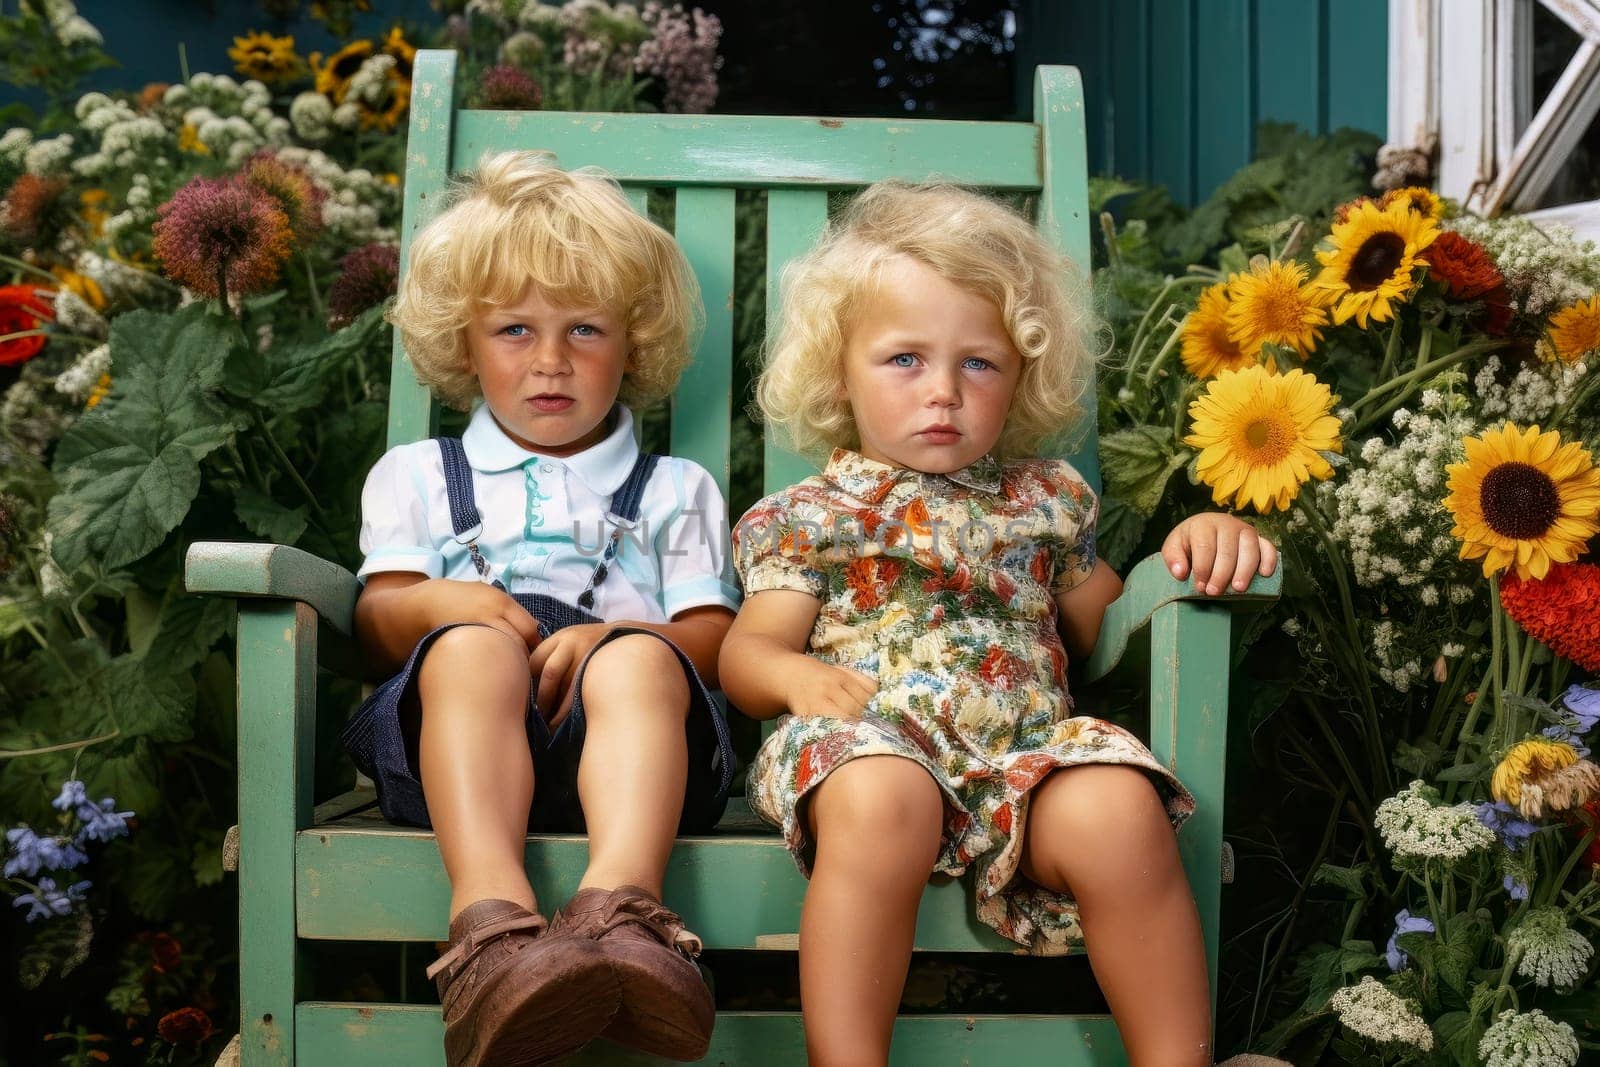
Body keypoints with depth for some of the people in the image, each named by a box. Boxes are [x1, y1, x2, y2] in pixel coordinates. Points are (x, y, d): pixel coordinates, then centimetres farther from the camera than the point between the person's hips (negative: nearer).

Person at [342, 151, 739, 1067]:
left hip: (615, 746, 0)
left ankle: (620, 910, -59)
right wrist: (439, 603, -8)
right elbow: (376, 621, 17)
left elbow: (713, 639, 14)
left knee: (638, 661, -34)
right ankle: (492, 919, -57)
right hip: (464, 747, 0)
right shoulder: (418, 476, 31)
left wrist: (612, 641, -9)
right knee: (469, 646, -35)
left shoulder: (675, 490, 30)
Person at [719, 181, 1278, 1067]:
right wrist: (795, 674, -16)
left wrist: (1196, 547, 14)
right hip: (872, 737, -2)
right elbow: (745, 652, 9)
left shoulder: (1045, 503, 25)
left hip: (1030, 750, 3)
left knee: (1119, 809, -30)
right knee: (879, 801, -38)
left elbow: (1105, 631, 32)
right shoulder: (811, 516, 16)